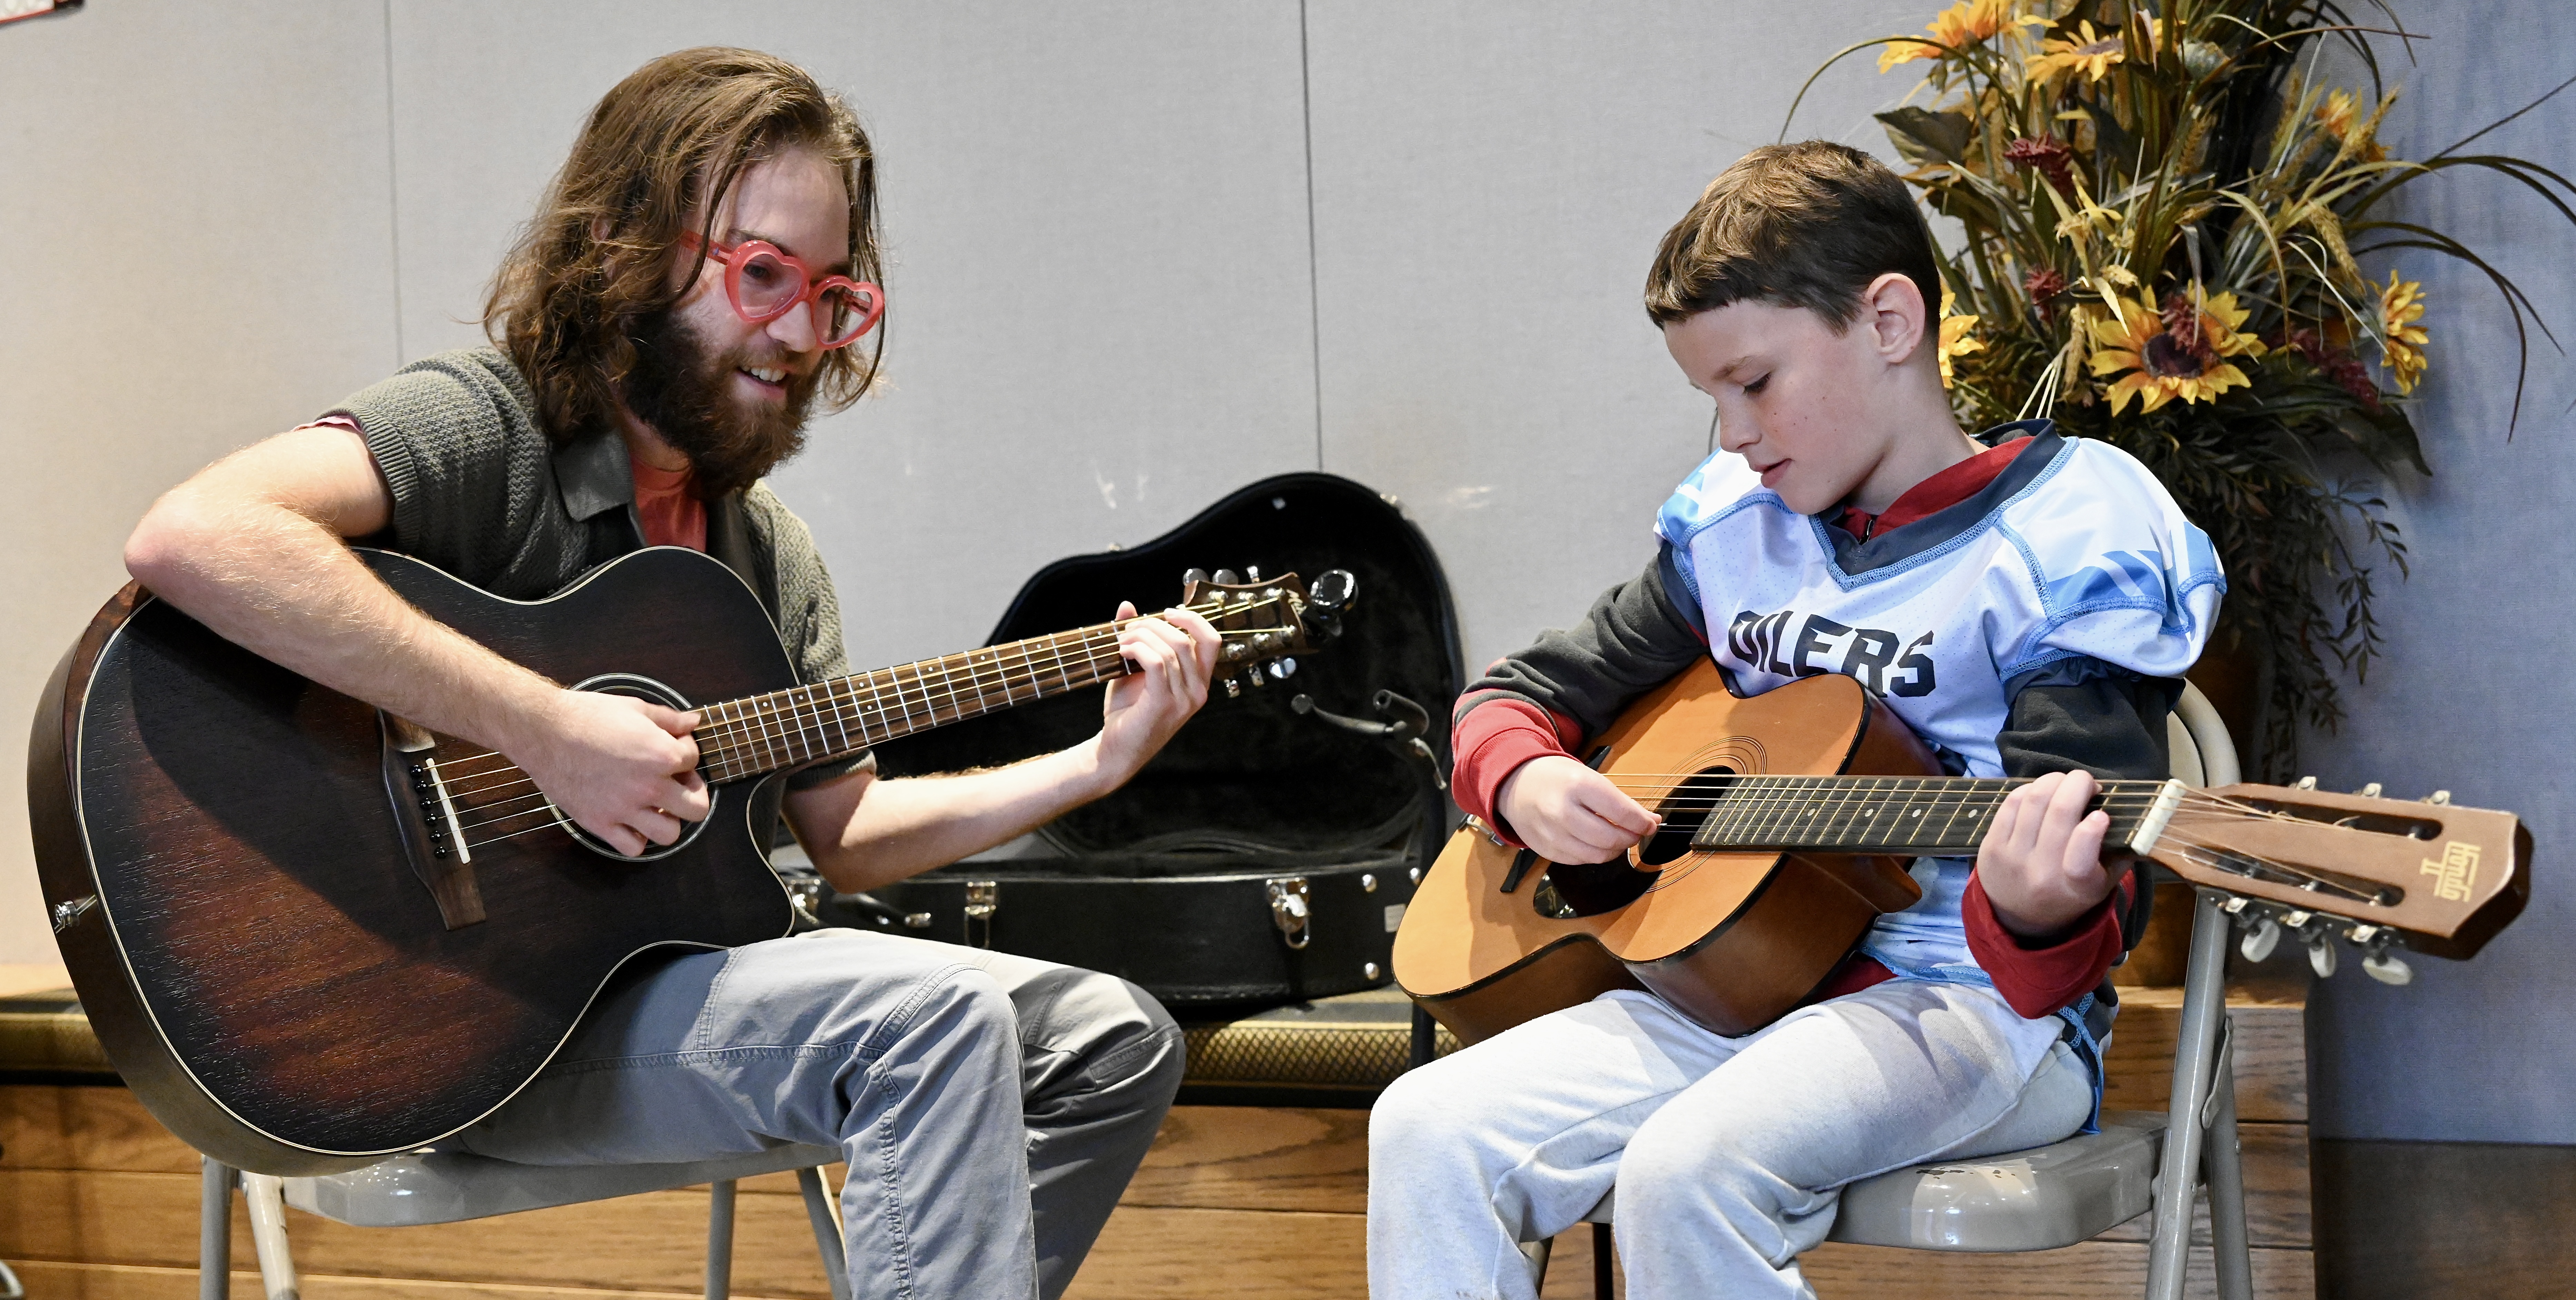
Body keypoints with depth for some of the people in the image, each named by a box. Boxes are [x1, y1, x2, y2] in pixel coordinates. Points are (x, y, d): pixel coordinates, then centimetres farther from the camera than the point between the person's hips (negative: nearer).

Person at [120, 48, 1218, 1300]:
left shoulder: (770, 554, 12)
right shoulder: (479, 424, -13)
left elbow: (839, 833, 17)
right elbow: (188, 538, -32)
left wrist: (1098, 764, 5)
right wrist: (543, 728, -31)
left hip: (664, 968, 9)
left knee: (1112, 1042, 4)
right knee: (939, 1017, -27)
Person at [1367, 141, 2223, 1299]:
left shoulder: (2068, 545, -7)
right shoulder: (1733, 530, 12)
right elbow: (1519, 691, 21)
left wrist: (2037, 914, -38)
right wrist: (1525, 780, -3)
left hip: (1977, 1000, -6)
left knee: (1687, 1169, -34)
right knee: (1429, 1132, -18)